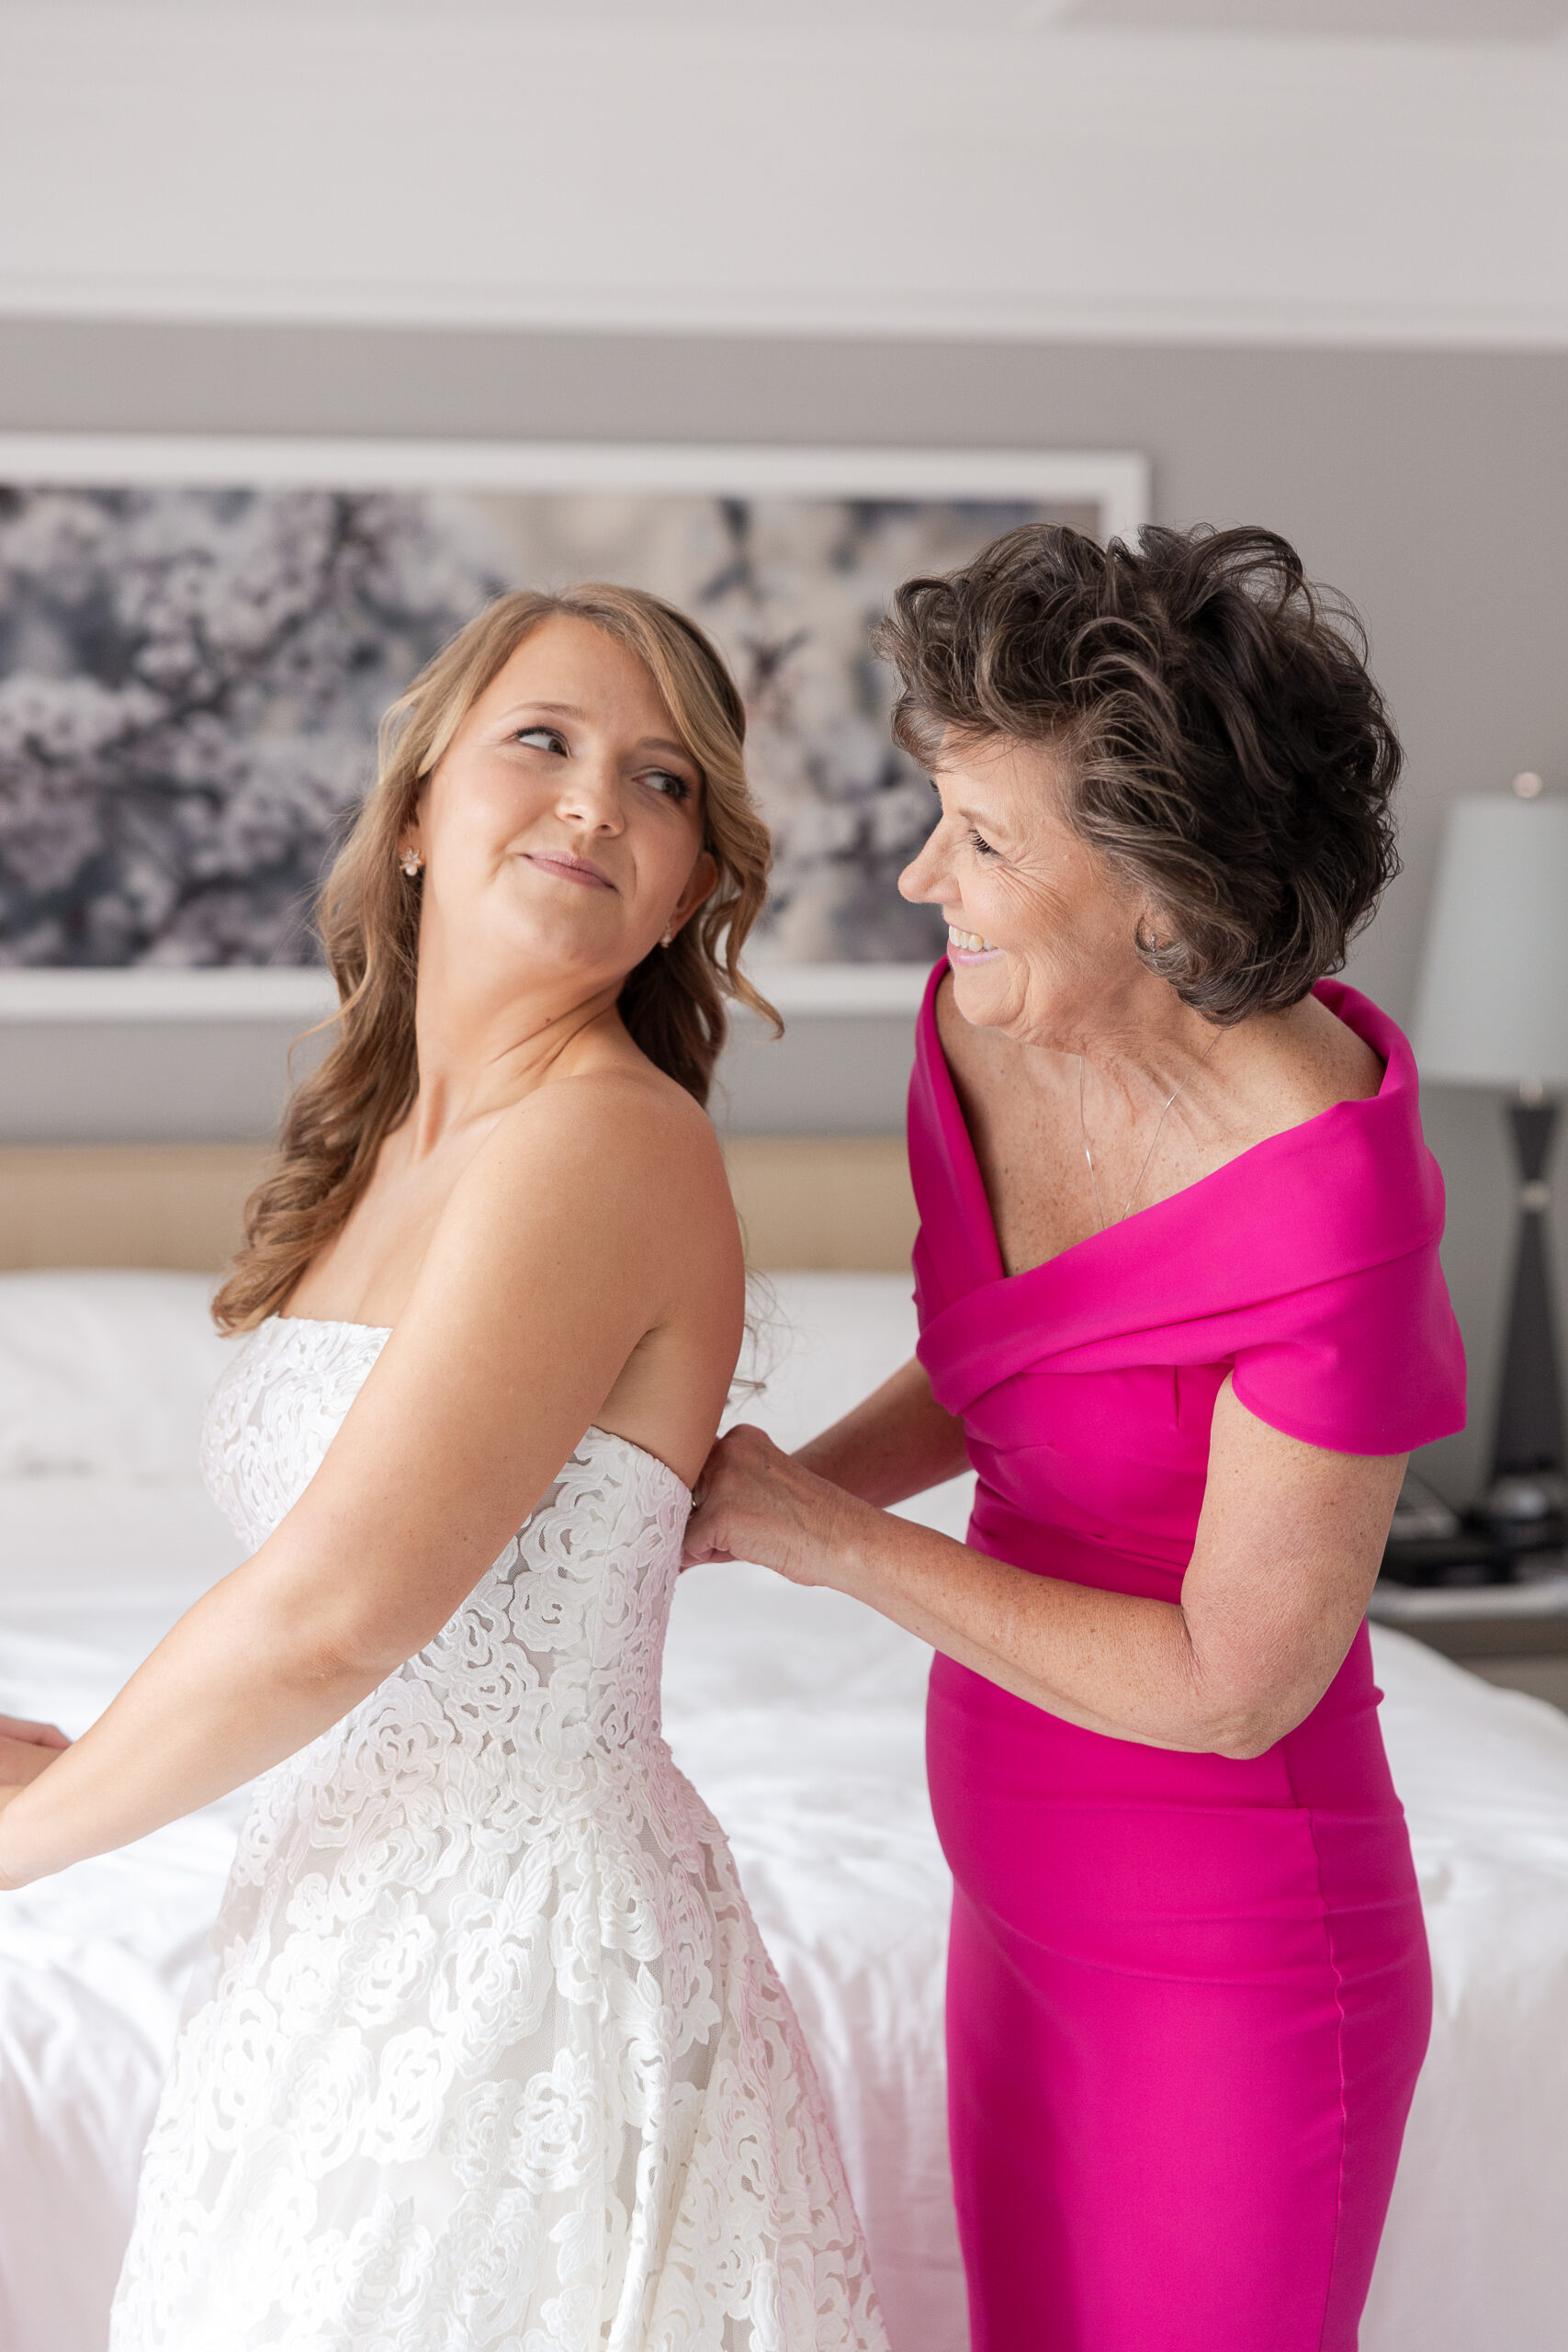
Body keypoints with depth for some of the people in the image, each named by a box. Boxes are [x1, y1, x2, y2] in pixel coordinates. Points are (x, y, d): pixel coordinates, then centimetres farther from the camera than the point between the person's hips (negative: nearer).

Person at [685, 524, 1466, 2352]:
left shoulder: (1335, 1204, -29)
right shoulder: (983, 1025, -6)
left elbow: (1235, 1683, -21)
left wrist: (833, 1543, -18)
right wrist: (776, 1490, -5)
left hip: (1230, 1969, -7)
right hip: (1029, 1906, 8)